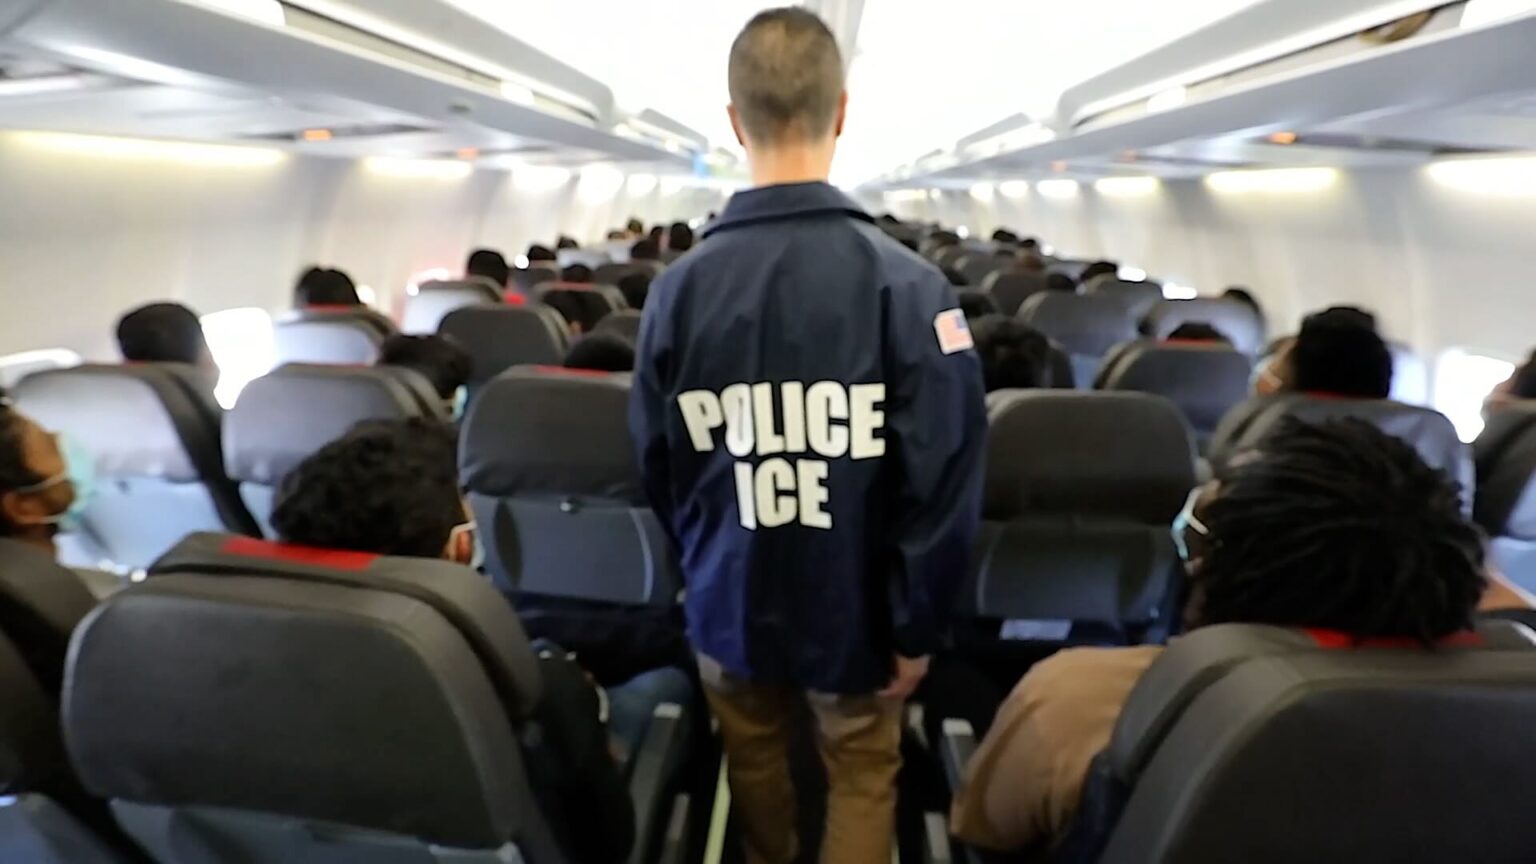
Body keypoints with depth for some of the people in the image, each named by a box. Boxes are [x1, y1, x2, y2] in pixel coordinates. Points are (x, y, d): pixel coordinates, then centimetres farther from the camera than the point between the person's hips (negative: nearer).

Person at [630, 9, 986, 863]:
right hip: (856, 609, -2)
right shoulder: (909, 283, -21)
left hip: (733, 603, 3)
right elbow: (945, 482, -19)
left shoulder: (680, 285, -12)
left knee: (754, 761, 27)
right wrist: (918, 624, -4)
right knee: (864, 773, 21)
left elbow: (660, 466, -1)